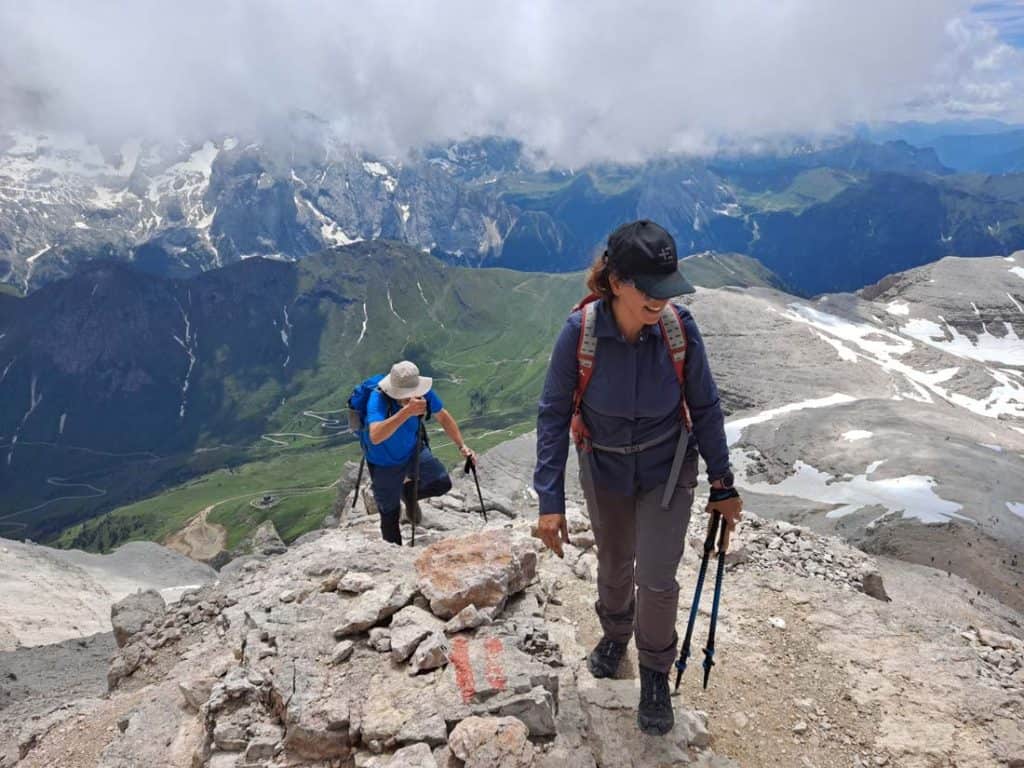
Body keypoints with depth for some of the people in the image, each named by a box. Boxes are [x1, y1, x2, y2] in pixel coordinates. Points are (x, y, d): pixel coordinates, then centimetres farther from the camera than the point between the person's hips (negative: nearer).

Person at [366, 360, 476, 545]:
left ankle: (408, 492, 28)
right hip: (384, 464, -4)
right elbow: (375, 437, -54)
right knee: (390, 516, 6)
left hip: (414, 450, 4)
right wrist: (407, 411, -63)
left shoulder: (423, 392, -24)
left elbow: (443, 417, -5)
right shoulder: (378, 398, -37)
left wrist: (462, 446, -14)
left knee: (442, 484, -1)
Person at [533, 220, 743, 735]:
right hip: (605, 469, 1)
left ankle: (655, 674, 29)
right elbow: (553, 415, -17)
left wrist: (723, 485, -3)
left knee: (656, 580, -2)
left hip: (667, 469, 0)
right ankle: (615, 633, 55)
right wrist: (550, 501, -18)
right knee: (614, 567, 21)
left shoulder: (679, 328, -24)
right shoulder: (580, 331, -26)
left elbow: (704, 407, -9)